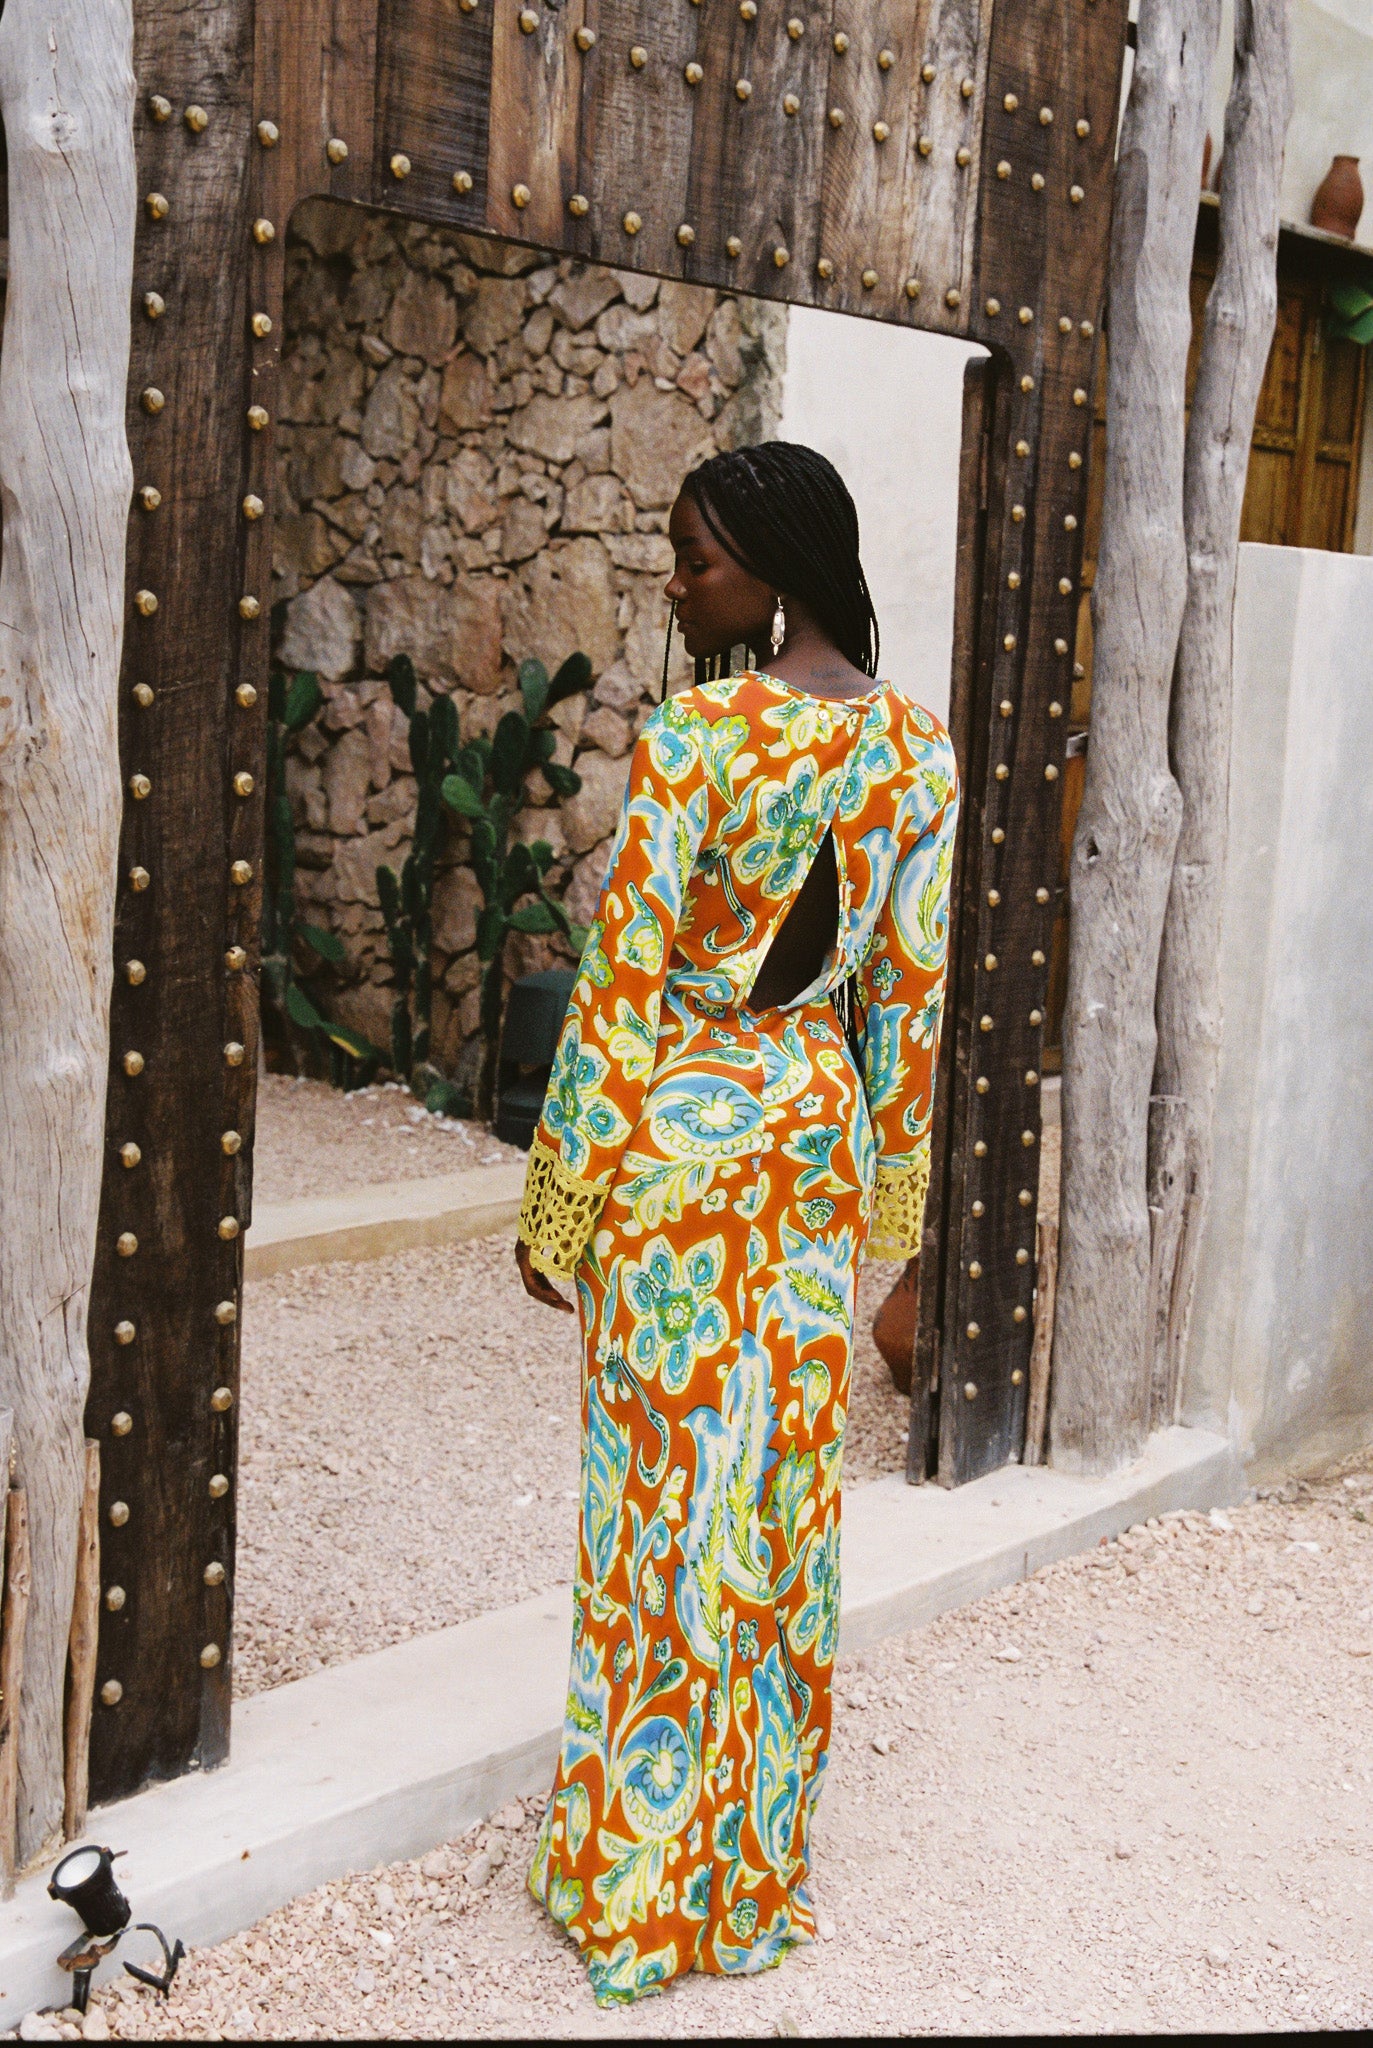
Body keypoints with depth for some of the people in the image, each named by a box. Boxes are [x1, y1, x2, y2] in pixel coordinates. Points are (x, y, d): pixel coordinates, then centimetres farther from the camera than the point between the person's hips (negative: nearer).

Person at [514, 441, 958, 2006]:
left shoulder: (693, 738, -18)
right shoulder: (919, 750, 1)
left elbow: (622, 986, -16)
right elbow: (909, 992, 6)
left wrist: (555, 1210, -7)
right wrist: (886, 1191, 15)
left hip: (677, 1143, -6)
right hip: (820, 1132, 6)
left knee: (666, 1493, 5)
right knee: (787, 1492, 14)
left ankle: (638, 1877, 19)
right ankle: (762, 1859, 28)